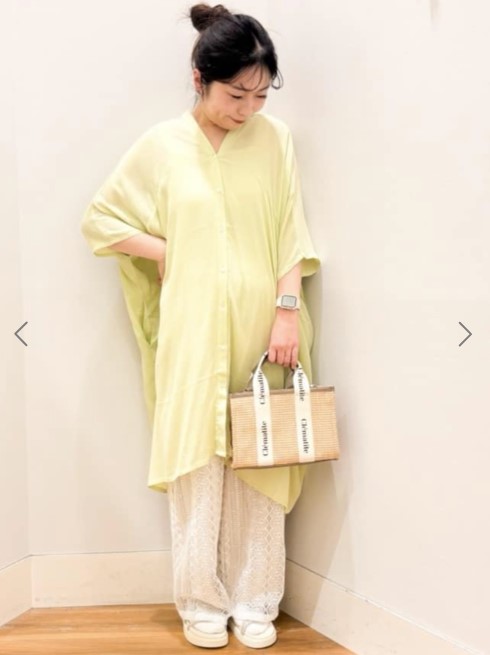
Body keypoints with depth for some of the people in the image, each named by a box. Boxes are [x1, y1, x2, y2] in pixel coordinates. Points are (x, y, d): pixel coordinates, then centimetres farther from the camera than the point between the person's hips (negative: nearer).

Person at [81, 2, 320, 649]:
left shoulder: (275, 138, 3)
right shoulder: (162, 146, 1)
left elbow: (290, 231, 2)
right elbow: (100, 219, 8)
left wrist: (287, 311, -7)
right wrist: (165, 250, -4)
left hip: (259, 329, 1)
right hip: (193, 334, -1)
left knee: (260, 466, 5)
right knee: (197, 466, 3)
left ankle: (255, 603, 20)